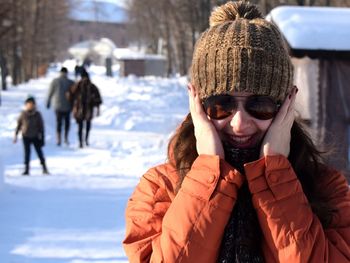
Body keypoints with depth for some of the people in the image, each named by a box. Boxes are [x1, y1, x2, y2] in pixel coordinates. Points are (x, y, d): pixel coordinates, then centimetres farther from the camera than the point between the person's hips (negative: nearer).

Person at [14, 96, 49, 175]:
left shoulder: (37, 114, -7)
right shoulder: (23, 114, -5)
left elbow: (41, 127, -1)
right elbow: (18, 124, 4)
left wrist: (42, 138, -2)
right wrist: (16, 135, 4)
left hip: (35, 137, -1)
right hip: (26, 137, 1)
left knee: (39, 152, 2)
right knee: (27, 152, 3)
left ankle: (44, 168, 11)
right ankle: (26, 169, 8)